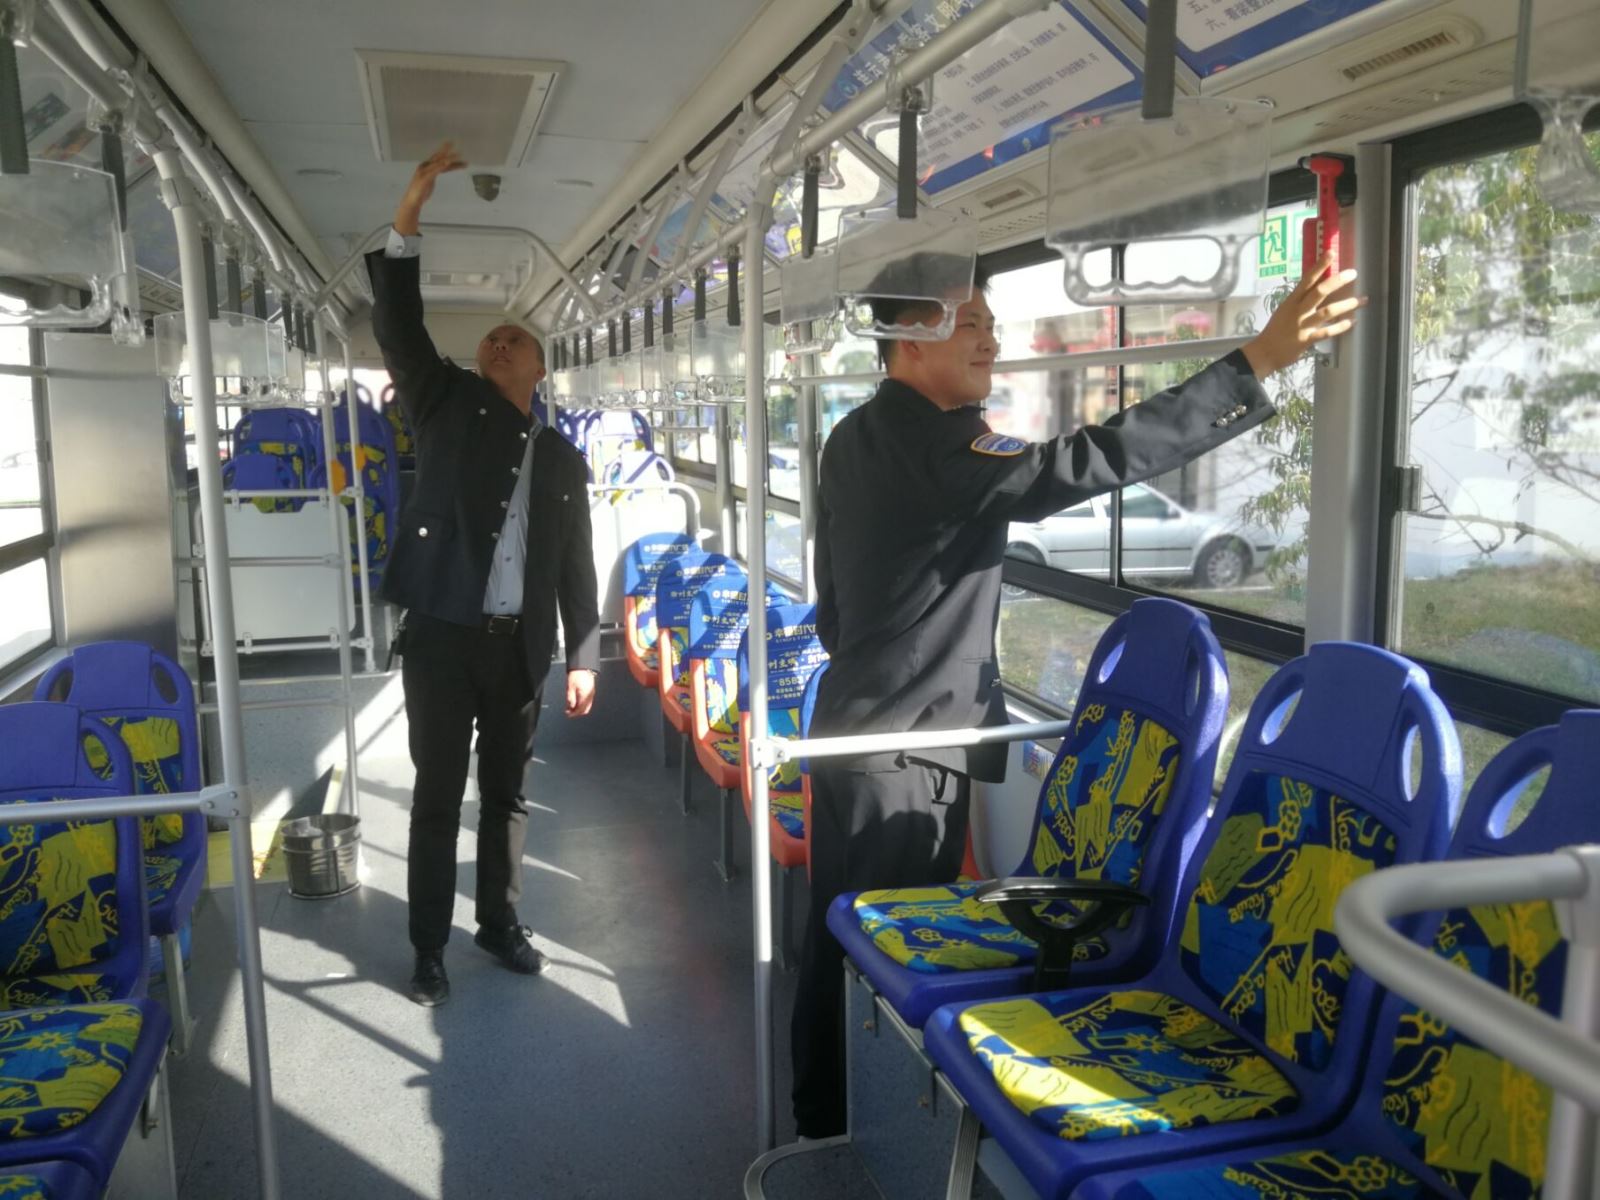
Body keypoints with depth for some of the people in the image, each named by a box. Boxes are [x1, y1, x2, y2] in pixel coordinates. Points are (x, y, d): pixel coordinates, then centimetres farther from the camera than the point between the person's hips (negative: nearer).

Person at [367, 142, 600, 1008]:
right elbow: (398, 327, -10)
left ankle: (500, 923, 30)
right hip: (442, 637, -2)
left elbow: (577, 567, 9)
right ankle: (429, 946, 17)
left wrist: (582, 659, 4)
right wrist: (407, 220, -21)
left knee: (507, 795, 13)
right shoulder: (448, 403, 5)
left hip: (520, 646, 2)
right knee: (438, 797, 5)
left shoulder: (563, 460, 10)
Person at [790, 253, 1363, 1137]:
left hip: (852, 725, 10)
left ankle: (820, 1115, 36)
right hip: (905, 745, -10)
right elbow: (1085, 463, -33)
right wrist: (1260, 359, -33)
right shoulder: (933, 443, -21)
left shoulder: (855, 438, 9)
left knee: (840, 933, 20)